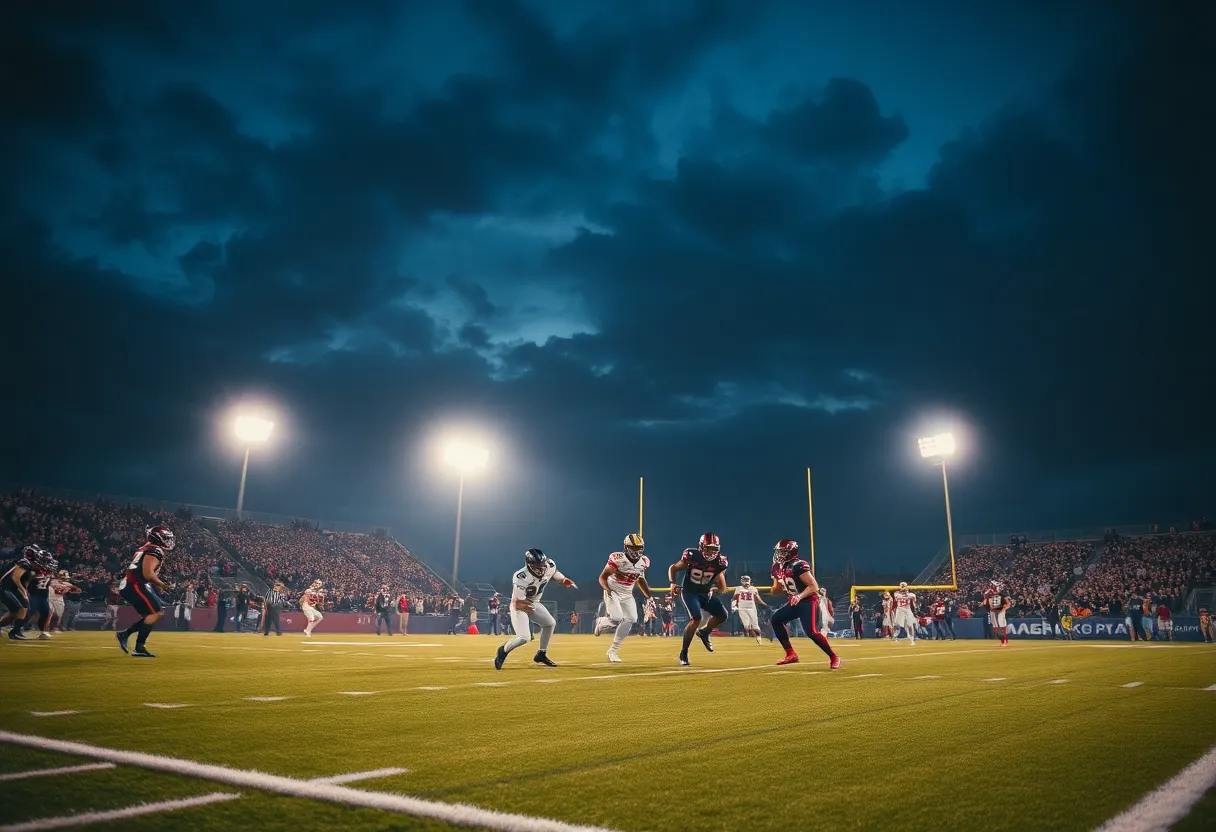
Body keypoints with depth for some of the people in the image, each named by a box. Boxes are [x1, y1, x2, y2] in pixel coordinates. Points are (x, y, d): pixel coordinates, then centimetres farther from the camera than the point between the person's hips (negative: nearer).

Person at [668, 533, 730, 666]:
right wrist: (673, 583, -21)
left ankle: (704, 632, 26)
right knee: (696, 619, -24)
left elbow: (723, 589, -8)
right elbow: (673, 568, -6)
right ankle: (683, 653, -11)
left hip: (706, 594, 5)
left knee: (722, 615, -4)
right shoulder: (691, 556, -21)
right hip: (689, 592, -5)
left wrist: (720, 575, -26)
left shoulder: (719, 563, -13)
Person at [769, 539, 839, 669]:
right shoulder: (778, 567, 4)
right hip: (793, 603, 9)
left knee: (811, 632, -20)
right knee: (776, 619, -2)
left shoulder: (798, 566, -21)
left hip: (808, 602, -9)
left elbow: (814, 586, -22)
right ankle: (791, 654, 2)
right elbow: (776, 590, 12)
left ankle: (834, 657, -1)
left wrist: (800, 596, -34)